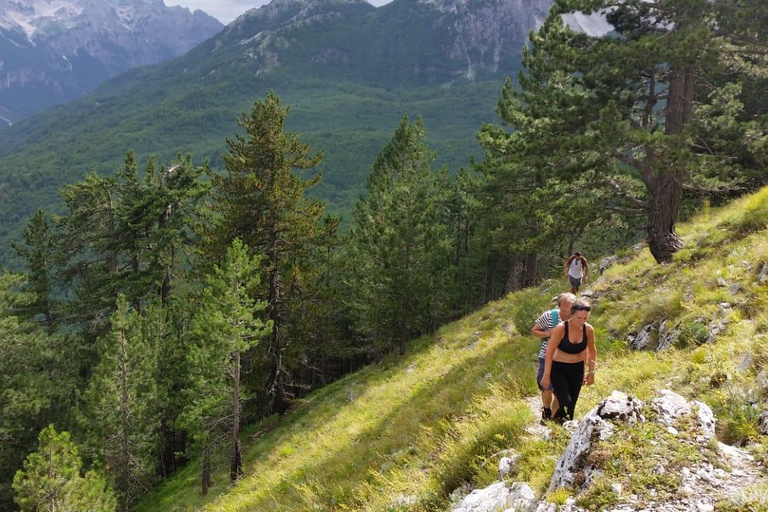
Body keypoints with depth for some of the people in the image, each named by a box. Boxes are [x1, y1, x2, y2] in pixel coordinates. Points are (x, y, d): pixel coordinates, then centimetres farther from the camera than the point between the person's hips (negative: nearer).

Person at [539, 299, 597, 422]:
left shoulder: (588, 330, -10)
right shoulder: (561, 328, -23)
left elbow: (592, 351, 8)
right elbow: (550, 352, -16)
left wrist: (591, 372, 9)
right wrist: (546, 375, -15)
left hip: (577, 370, 4)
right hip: (558, 369, -4)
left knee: (572, 405, 10)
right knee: (566, 404, -16)